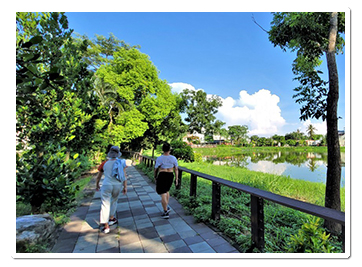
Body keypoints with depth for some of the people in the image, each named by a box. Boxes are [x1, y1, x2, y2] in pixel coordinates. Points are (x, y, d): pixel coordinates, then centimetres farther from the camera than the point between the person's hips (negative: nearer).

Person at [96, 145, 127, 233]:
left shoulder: (104, 163, -1)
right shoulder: (121, 162, -4)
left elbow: (98, 176, 11)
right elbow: (124, 175, -5)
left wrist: (97, 185, 27)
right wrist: (125, 187, 2)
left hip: (106, 186, -1)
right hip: (118, 185, 2)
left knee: (105, 205, 4)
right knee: (114, 201, 24)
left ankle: (106, 226, 3)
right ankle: (111, 218, 36)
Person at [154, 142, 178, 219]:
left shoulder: (159, 158, -11)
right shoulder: (173, 158, -3)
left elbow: (156, 169, -2)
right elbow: (176, 169, 0)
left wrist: (155, 177, 14)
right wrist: (177, 179, 8)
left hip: (162, 176, -4)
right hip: (170, 175, 4)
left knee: (162, 193, 2)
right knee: (166, 190, 26)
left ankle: (166, 212, 6)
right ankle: (167, 207, 33)